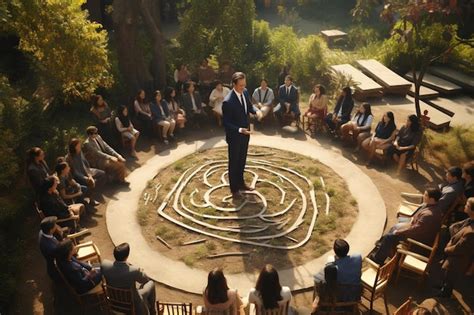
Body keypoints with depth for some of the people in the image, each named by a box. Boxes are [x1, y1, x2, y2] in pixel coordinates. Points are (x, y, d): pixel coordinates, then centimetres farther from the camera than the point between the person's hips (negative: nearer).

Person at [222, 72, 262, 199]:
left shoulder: (245, 92, -5)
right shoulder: (228, 101, -28)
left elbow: (249, 106, 11)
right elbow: (226, 123, -21)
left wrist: (256, 111, -11)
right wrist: (239, 130, -34)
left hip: (245, 133, 7)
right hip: (234, 136, -7)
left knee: (242, 160, 22)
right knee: (234, 162, 9)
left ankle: (240, 183, 41)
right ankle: (234, 189, 25)